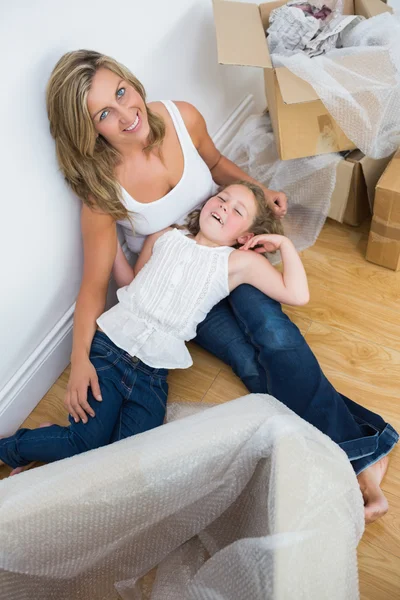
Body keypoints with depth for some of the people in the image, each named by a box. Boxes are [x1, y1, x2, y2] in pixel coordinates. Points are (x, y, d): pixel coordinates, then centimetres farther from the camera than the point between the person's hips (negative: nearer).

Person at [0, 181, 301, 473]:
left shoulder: (240, 262, 5)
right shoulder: (165, 236, 12)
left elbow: (297, 295, 0)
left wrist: (284, 243, -2)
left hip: (153, 373, 1)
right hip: (111, 347, 0)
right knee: (85, 443, -15)